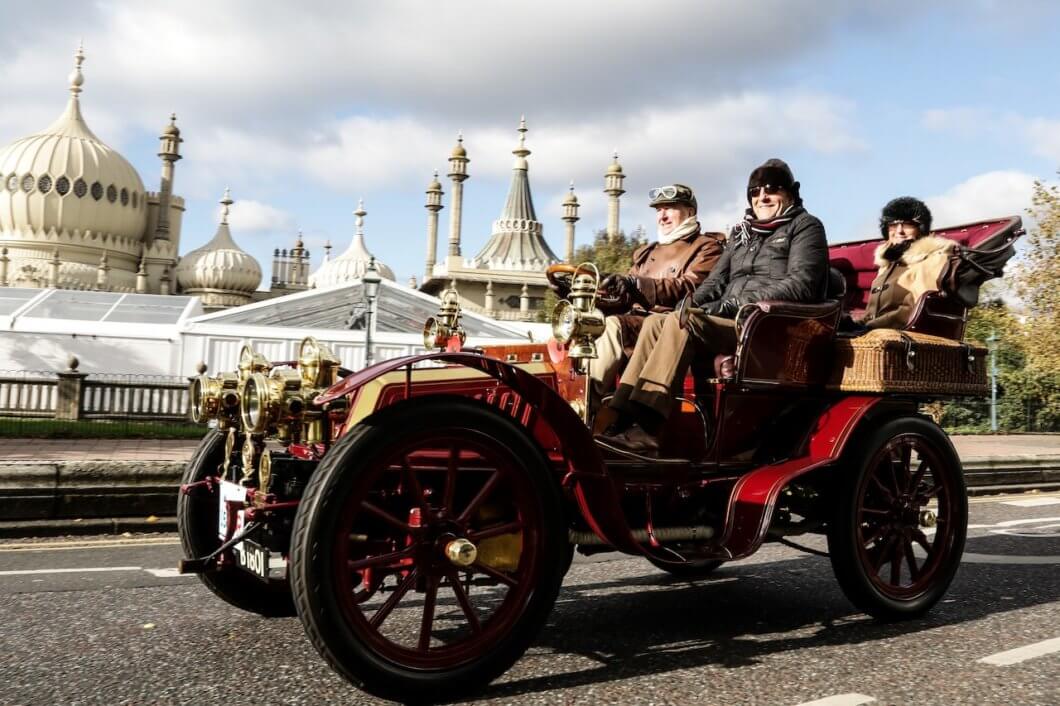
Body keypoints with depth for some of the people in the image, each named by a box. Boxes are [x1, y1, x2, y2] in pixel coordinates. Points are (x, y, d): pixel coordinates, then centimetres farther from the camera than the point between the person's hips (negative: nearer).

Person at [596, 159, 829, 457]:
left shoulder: (805, 227, 7)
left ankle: (641, 428, -37)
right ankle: (623, 418, -28)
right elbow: (717, 279, 22)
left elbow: (801, 285, -8)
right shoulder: (742, 233, 26)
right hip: (732, 322, 7)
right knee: (656, 321, -15)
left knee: (680, 323, -28)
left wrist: (734, 304, -16)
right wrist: (693, 301, -2)